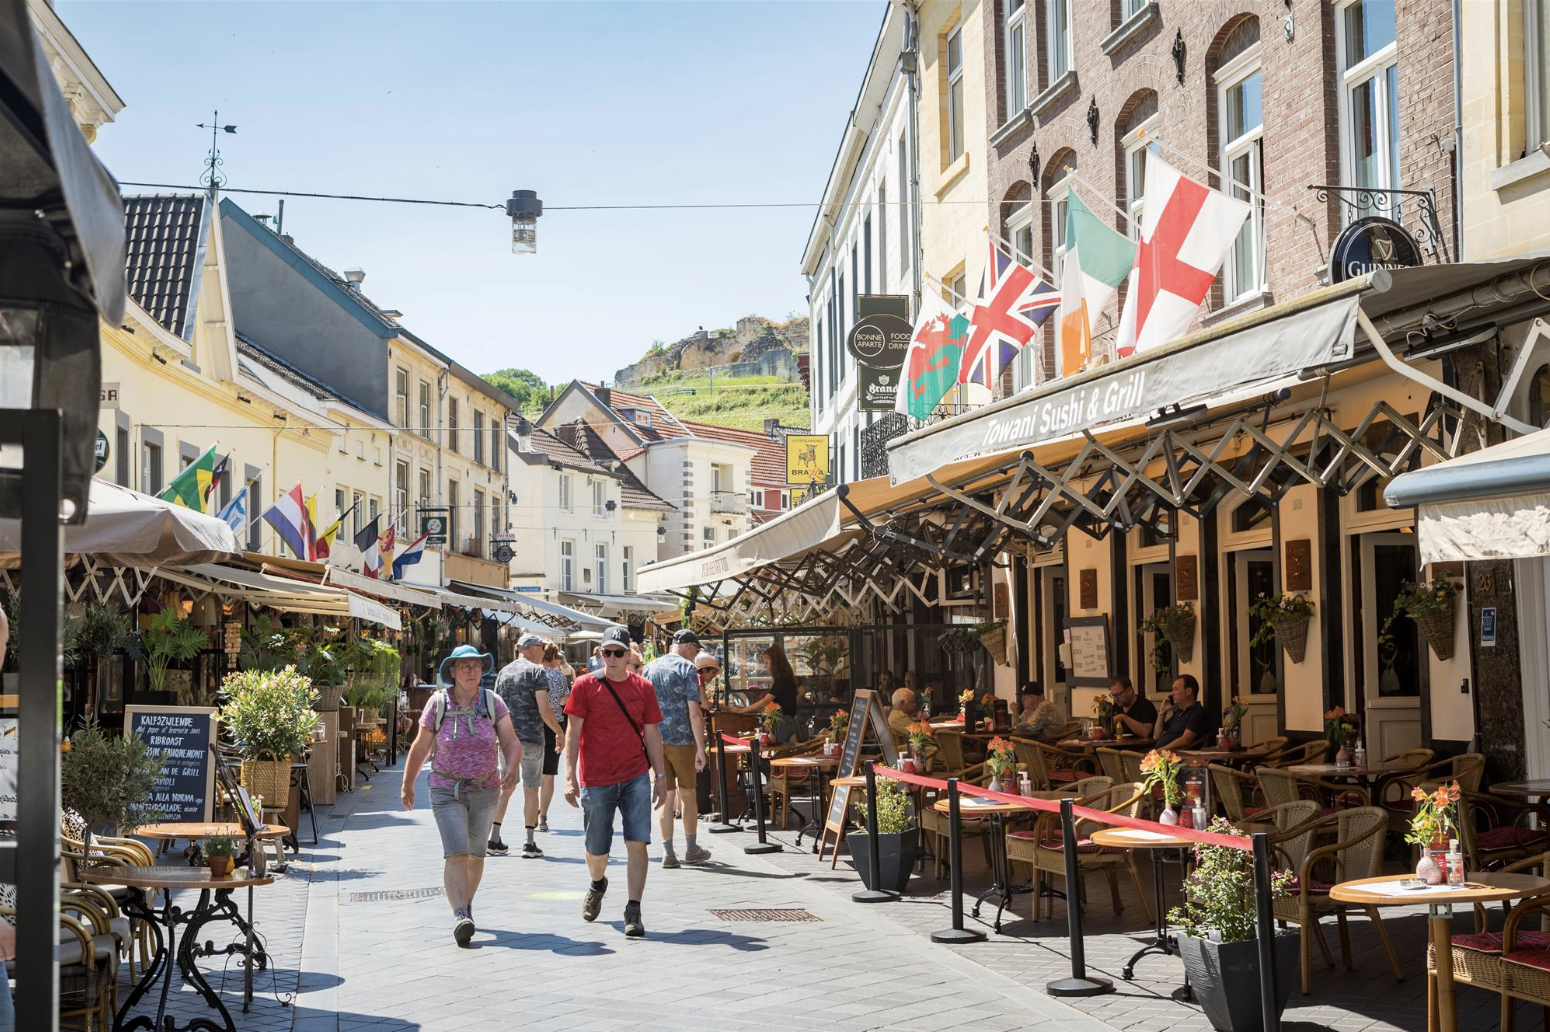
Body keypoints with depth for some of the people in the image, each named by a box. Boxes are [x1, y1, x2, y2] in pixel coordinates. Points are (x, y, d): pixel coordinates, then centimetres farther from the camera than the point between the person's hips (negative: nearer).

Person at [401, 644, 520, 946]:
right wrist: (407, 785, 10)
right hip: (447, 791, -2)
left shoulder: (493, 703, -3)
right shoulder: (438, 703, -5)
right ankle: (460, 917, -26)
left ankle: (465, 904, 37)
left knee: (476, 855, 15)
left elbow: (511, 742, -9)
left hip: (485, 790, 3)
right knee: (456, 854, -17)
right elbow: (420, 747, 4)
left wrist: (512, 769, -29)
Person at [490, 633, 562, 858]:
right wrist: (559, 732, -3)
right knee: (531, 789, 2)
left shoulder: (504, 672, 12)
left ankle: (494, 838, 8)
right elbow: (544, 710, -14)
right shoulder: (537, 671, -7)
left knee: (506, 786, 13)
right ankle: (530, 843, 2)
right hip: (531, 737, -5)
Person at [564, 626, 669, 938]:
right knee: (597, 849, 9)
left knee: (637, 843, -9)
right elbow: (573, 732, -3)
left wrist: (660, 776, 7)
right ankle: (597, 884, 42)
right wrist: (570, 776, -9)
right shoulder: (585, 686, -2)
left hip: (636, 777, 1)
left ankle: (633, 911, -5)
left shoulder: (642, 687, 5)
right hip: (596, 780, -1)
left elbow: (652, 733, 10)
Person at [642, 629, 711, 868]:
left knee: (666, 795, 7)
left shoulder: (649, 668, 10)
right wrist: (701, 748, -12)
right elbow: (694, 712, -13)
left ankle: (668, 852, 3)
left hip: (655, 740, 4)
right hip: (682, 740, -4)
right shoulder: (687, 668, -7)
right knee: (687, 793, 11)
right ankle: (691, 849, 20)